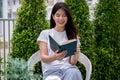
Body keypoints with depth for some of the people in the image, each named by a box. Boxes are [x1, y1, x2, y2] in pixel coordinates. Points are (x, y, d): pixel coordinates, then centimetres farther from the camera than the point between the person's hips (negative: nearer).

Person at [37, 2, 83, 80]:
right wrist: (54, 57, -21)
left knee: (73, 73, -36)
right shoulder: (45, 34, 12)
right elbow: (43, 58, 2)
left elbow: (73, 62, 7)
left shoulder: (72, 35, 16)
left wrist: (76, 54, -17)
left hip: (68, 68, 2)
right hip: (51, 70, -2)